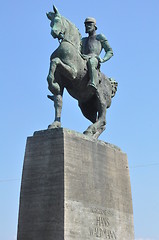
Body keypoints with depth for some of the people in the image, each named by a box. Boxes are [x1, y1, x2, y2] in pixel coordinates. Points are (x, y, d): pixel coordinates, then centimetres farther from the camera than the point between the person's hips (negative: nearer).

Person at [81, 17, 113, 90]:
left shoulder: (100, 37, 24)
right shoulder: (83, 40, 38)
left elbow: (110, 51, 15)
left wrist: (103, 59, -5)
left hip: (94, 58, -5)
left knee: (91, 61, -43)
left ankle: (93, 83, -61)